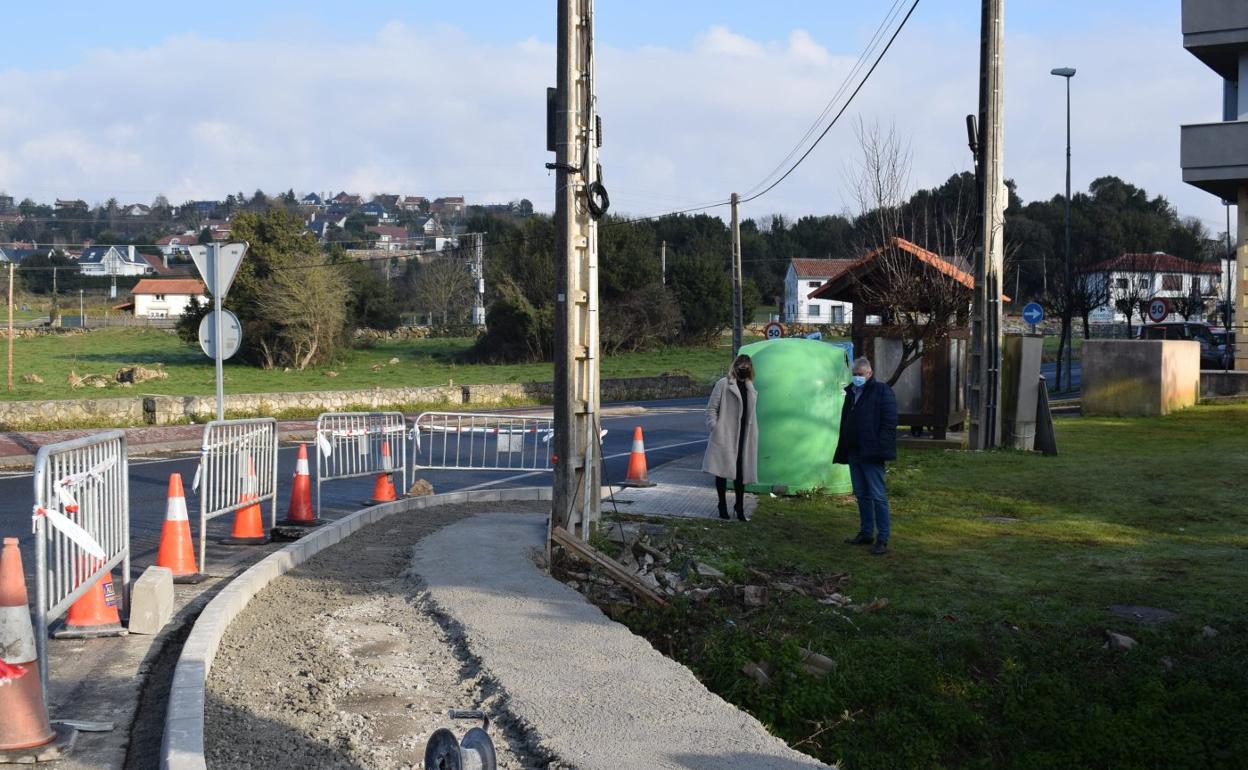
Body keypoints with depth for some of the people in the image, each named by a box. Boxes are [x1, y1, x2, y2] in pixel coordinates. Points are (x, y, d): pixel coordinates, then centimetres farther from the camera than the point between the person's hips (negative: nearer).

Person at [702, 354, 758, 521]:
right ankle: (723, 506, 11)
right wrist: (714, 427, -13)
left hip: (743, 437, 5)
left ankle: (740, 507, 15)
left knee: (741, 472, 6)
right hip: (724, 436, -5)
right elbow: (711, 408, -3)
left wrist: (753, 435, 15)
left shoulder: (751, 389, 15)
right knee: (723, 470, 1)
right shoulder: (723, 384, -3)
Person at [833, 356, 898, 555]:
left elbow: (889, 422, -12)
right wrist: (843, 451, 15)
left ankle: (882, 539, -6)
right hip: (854, 453, 8)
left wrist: (880, 448, -19)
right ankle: (866, 533, 20)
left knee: (878, 496, -7)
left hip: (872, 455, -8)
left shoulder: (882, 391, -6)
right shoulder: (851, 393, 18)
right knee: (861, 495, 12)